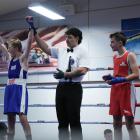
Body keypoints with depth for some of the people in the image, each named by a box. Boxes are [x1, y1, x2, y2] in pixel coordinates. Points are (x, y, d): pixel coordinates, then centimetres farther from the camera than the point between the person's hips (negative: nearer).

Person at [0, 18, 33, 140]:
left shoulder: (23, 58, -4)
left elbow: (29, 41, -14)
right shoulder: (11, 58, 15)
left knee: (22, 116, -13)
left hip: (20, 89, -8)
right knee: (10, 117, 8)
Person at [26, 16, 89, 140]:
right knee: (62, 120, 10)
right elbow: (46, 48, 13)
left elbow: (83, 70, -14)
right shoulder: (61, 50, 14)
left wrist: (65, 74, -16)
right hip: (61, 87, 6)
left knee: (74, 120, -2)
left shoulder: (82, 52, -3)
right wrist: (34, 32, 8)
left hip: (74, 88, -6)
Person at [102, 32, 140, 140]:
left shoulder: (130, 56, -8)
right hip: (115, 91, 8)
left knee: (130, 123, -6)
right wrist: (111, 78, 4)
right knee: (116, 123, 8)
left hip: (127, 90, -7)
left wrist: (121, 80, -25)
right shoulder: (115, 57, 15)